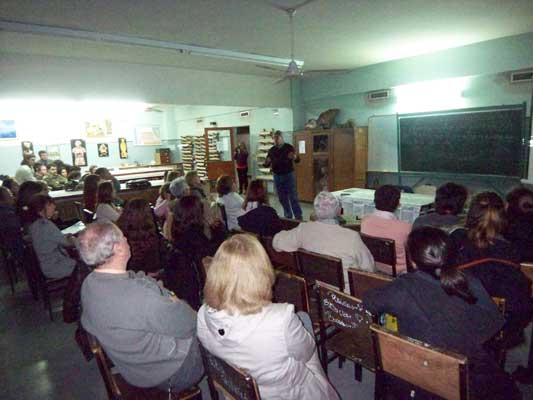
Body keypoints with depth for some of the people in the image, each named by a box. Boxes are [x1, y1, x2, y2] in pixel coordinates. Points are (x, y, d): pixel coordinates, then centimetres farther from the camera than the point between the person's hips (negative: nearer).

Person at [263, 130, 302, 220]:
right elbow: (267, 165, 7)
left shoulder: (289, 147, -6)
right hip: (277, 176, 4)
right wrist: (266, 163, -18)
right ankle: (288, 216, 23)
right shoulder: (271, 150, 5)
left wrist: (295, 157, -34)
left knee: (293, 197, -3)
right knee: (282, 198, 10)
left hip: (289, 175, -4)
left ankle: (298, 217, 3)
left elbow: (298, 160, -10)